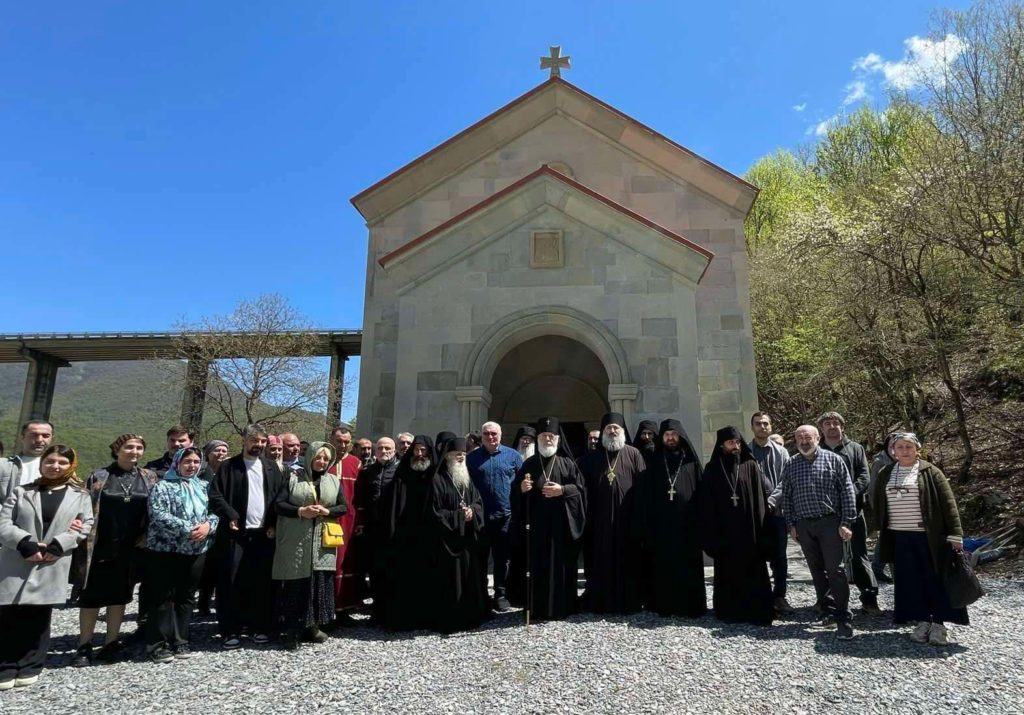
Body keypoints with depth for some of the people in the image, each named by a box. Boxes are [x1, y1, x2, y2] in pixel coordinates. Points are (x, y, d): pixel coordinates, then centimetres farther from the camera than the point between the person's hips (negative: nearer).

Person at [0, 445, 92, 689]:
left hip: (52, 567, -1)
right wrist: (25, 543, -15)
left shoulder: (80, 496, 8)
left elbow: (86, 526, 0)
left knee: (38, 618, 6)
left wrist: (57, 546, -13)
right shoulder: (21, 492, 11)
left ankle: (29, 668, 16)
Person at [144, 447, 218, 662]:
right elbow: (159, 516, -16)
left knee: (186, 597, 11)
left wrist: (208, 525, -13)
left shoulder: (204, 486, 11)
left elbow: (215, 512, 9)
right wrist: (188, 529, -22)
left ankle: (180, 641, 21)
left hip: (196, 550, 5)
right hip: (166, 550, -4)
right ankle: (158, 645, 10)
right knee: (163, 597, 0)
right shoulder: (162, 486, -4)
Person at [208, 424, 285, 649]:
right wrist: (231, 516, -15)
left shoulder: (271, 468, 11)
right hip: (236, 534, -2)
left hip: (264, 534, 2)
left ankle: (259, 626, 20)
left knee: (261, 583, 8)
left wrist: (274, 524, 0)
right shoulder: (229, 466, 2)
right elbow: (215, 496, -4)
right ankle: (231, 630, 11)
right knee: (231, 583, 0)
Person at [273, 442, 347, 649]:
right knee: (295, 584, -1)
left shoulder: (334, 481, 11)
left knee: (320, 583, 4)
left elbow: (344, 506, 9)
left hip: (322, 543, 3)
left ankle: (311, 626, 18)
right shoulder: (293, 477, 3)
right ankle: (292, 630, 7)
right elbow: (279, 504, -3)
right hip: (295, 542, -3)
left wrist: (327, 511, -9)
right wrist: (300, 511, -17)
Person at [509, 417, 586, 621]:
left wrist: (562, 490, -15)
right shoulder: (529, 464, 11)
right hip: (536, 524, 2)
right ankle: (537, 608, 9)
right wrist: (522, 488, -10)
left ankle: (560, 607, 11)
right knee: (536, 565, 1)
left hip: (561, 524, -1)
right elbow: (516, 491, 11)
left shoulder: (567, 463, 5)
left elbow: (580, 488, 0)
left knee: (560, 564, 1)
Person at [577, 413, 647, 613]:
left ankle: (629, 601, 13)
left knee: (627, 561, 3)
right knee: (601, 561, 5)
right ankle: (600, 602, 14)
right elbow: (585, 487, 7)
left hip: (626, 518, -1)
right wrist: (587, 515, -3)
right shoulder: (592, 457, 10)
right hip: (600, 519, 2)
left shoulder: (633, 454, 4)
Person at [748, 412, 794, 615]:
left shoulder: (781, 452, 8)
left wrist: (772, 499, -12)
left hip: (777, 510, 2)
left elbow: (785, 481, 1)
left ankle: (779, 595, 17)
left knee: (780, 556, 6)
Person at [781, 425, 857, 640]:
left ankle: (843, 620, 0)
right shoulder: (790, 465, 9)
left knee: (835, 570, -5)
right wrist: (791, 524, 7)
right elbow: (786, 497, 11)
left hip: (829, 522, -4)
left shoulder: (833, 460, 0)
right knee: (817, 571, 11)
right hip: (803, 525, 4)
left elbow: (847, 492, -3)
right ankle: (828, 612, 22)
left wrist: (846, 522, -8)